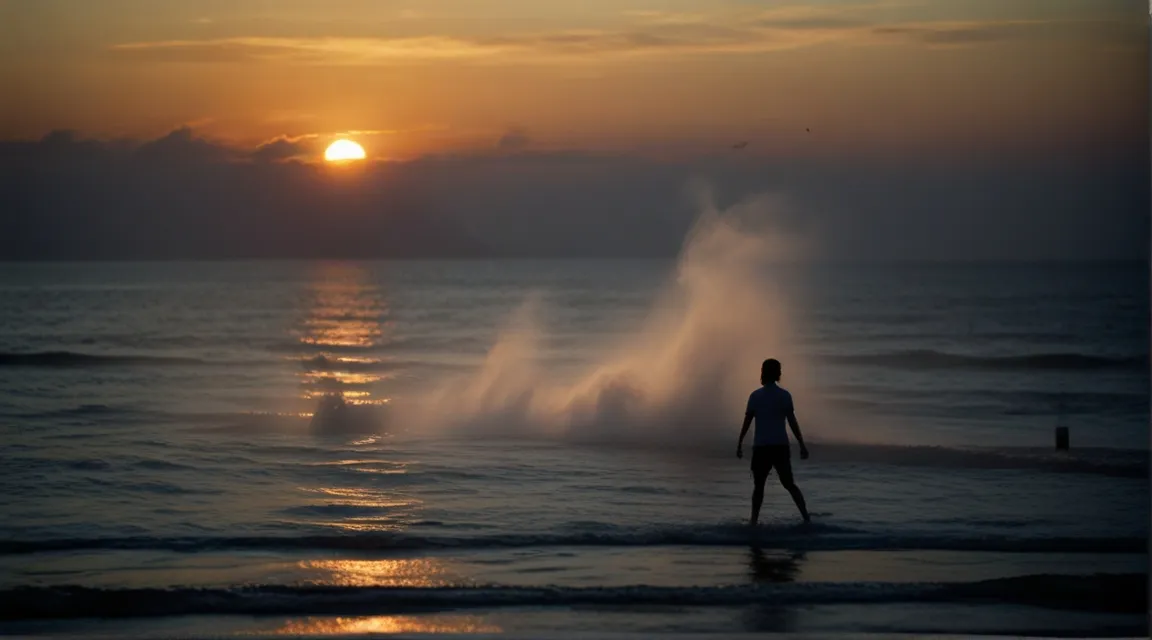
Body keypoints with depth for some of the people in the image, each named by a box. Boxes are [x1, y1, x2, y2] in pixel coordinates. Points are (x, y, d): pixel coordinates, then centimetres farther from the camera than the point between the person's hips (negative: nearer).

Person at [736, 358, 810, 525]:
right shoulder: (785, 395, 1)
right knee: (789, 484, 9)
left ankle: (754, 520, 1)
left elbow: (746, 422, -1)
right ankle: (806, 517, -1)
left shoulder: (755, 396, -1)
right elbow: (793, 422, -2)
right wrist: (802, 445, 1)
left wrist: (740, 444, 6)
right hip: (781, 446, 1)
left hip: (761, 448, -1)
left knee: (759, 485, 8)